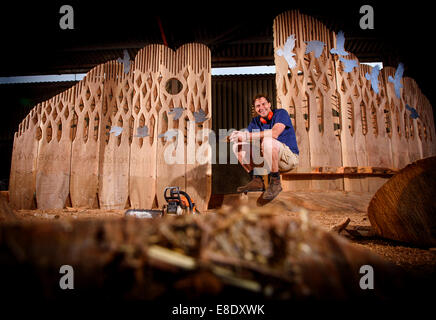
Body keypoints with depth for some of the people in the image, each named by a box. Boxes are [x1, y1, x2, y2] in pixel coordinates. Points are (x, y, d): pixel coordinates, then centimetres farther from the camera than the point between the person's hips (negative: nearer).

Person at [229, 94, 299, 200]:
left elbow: (274, 133, -29)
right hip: (269, 159, 7)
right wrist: (237, 135, -24)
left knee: (267, 141, -37)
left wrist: (248, 136, -29)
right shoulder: (256, 121, 10)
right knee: (237, 146, -1)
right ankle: (256, 180, -6)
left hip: (289, 157, -6)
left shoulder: (281, 113, -9)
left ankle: (275, 182, -23)